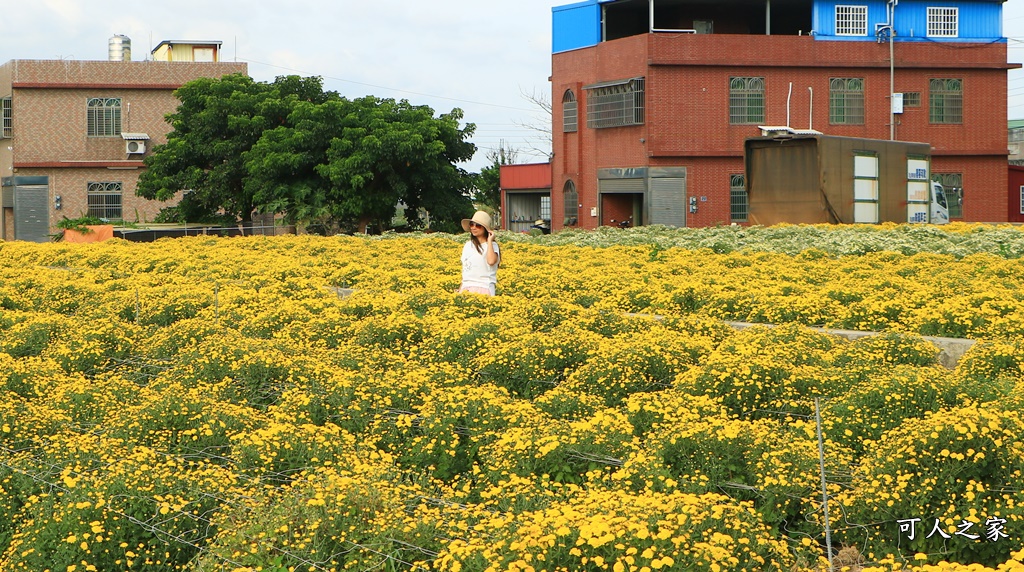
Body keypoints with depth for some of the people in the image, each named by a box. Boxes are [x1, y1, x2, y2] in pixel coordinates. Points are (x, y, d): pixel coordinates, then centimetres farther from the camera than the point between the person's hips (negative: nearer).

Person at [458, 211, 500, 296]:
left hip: (484, 288, -5)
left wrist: (489, 241, -13)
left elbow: (491, 261, -23)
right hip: (467, 288, 5)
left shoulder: (492, 245, -1)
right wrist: (460, 289, 13)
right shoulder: (468, 245, 16)